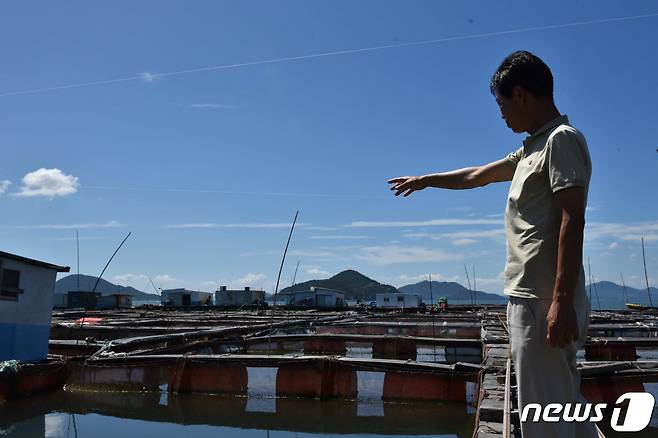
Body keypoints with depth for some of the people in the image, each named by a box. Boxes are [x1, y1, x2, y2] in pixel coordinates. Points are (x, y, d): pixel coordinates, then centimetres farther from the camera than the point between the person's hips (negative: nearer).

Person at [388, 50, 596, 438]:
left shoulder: (562, 139, -7)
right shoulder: (533, 148, 22)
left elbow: (572, 221, -17)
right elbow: (479, 176, 34)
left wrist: (562, 302, -24)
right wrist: (425, 180, 45)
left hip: (544, 303, -10)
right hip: (530, 300, 10)